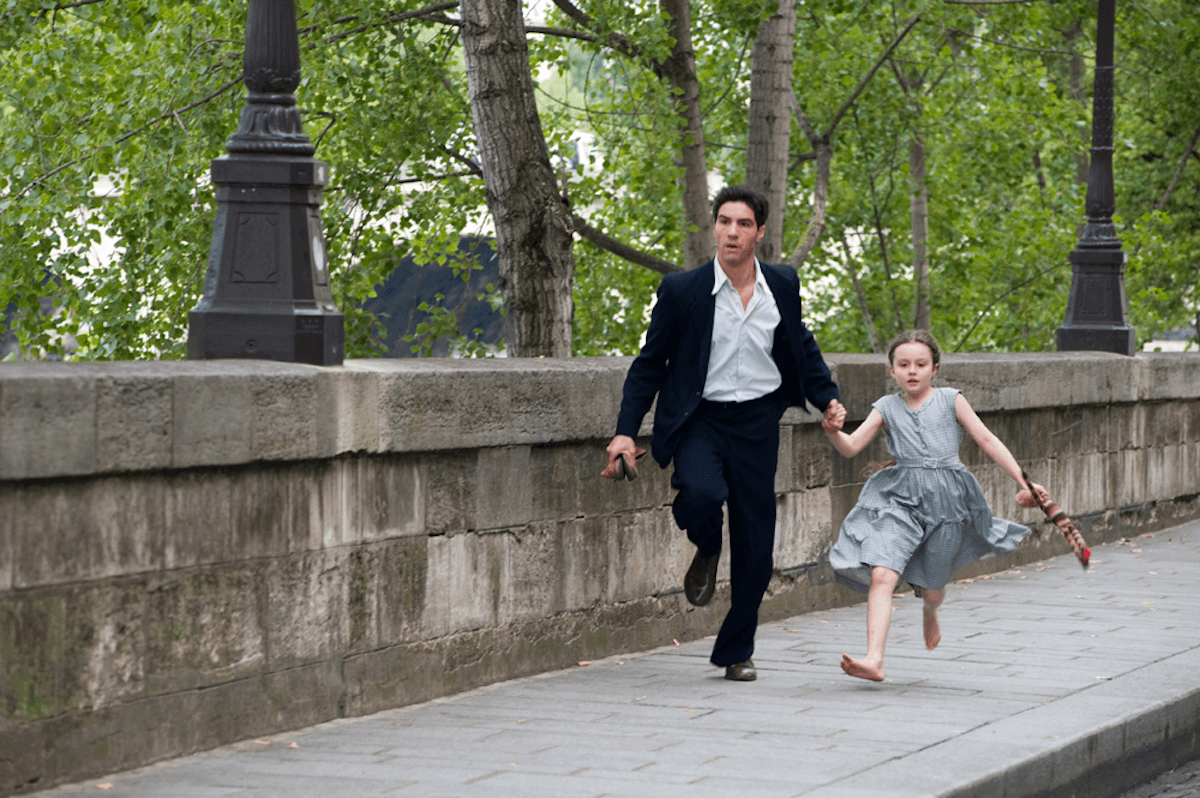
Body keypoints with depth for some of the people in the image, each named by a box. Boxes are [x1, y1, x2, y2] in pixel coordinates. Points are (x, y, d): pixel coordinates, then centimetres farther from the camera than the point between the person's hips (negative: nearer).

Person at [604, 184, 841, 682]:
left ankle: (736, 652, 21)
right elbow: (649, 365, 0)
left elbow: (802, 347, 21)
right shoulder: (682, 290, -5)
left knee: (755, 545, 3)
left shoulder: (782, 286, 3)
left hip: (758, 422, 3)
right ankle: (706, 551, 5)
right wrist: (625, 432, -7)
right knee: (701, 494, -33)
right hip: (700, 418, -3)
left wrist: (828, 399, 8)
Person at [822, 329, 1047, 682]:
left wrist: (1024, 482, 2)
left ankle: (930, 611, 53)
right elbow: (851, 446, -1)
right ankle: (874, 660, -25)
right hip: (899, 499, 0)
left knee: (932, 587, 14)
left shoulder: (950, 400, 4)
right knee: (881, 576, -20)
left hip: (945, 499, 0)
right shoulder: (887, 408, 6)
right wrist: (834, 432, -24)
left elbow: (987, 440, 6)